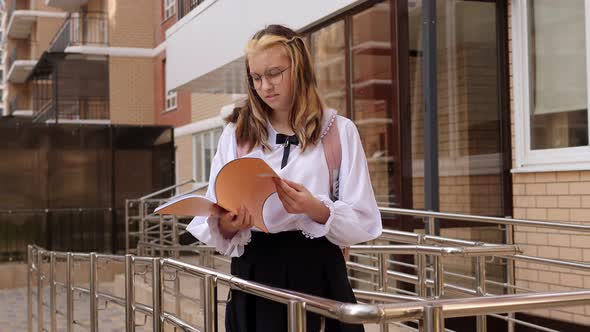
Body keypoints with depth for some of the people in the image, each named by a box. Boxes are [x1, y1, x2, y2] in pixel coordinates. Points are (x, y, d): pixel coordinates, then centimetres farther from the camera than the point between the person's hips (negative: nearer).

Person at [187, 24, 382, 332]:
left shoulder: (339, 131, 0)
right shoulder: (236, 133, 7)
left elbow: (363, 223, -4)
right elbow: (208, 224, 4)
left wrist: (318, 211, -22)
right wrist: (226, 227, -18)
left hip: (316, 273, -2)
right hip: (253, 273, 2)